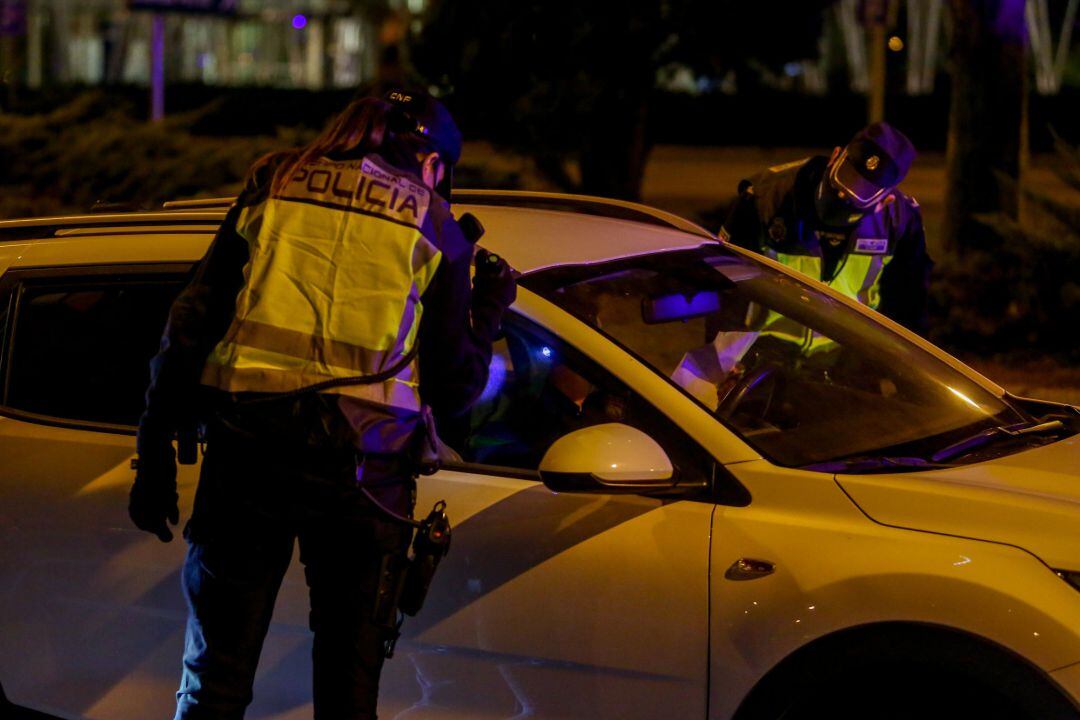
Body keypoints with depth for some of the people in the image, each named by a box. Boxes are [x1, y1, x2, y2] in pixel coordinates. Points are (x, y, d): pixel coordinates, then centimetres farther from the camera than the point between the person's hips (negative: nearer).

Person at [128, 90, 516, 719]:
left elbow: (191, 326, 8)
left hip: (245, 449, 1)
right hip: (361, 461, -1)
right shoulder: (435, 228, 8)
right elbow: (453, 385, 6)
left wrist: (156, 452, 11)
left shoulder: (272, 188, 13)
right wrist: (489, 315, 24)